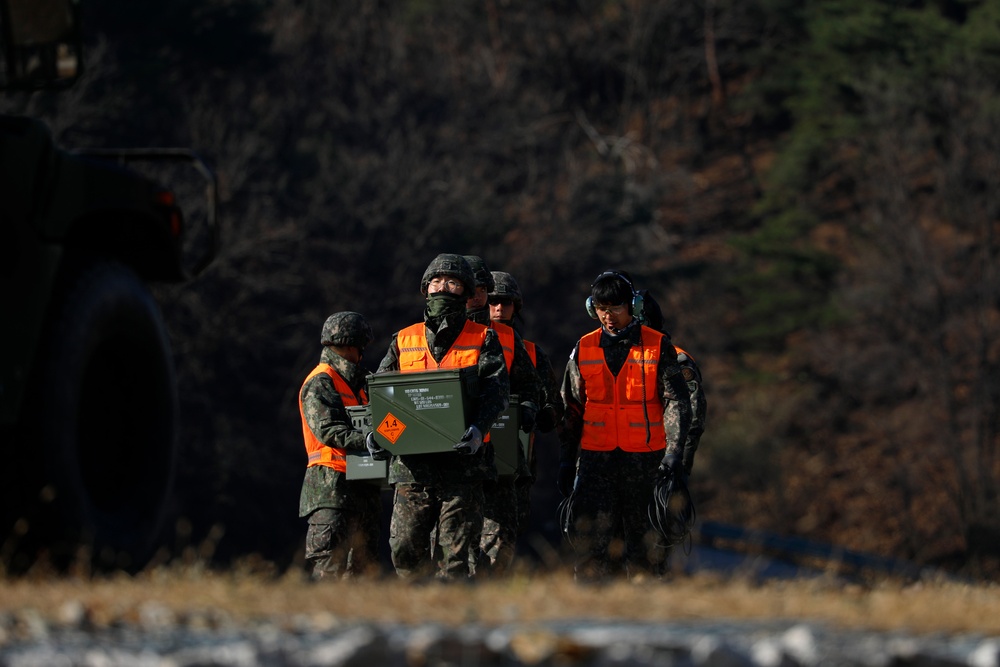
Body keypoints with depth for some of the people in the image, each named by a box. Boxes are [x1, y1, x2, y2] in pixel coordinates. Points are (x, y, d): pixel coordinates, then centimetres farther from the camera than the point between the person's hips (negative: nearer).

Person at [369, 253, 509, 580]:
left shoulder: (483, 339, 7)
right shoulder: (404, 340, 16)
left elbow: (497, 387, -6)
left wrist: (478, 428, -25)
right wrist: (375, 431, -7)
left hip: (461, 461, -3)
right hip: (411, 462, 3)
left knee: (455, 550, -3)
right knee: (404, 549, 1)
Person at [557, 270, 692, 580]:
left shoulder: (657, 346, 2)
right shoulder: (584, 349, 9)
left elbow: (676, 401, -2)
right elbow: (571, 410, 14)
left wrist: (675, 450, -14)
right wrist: (565, 462, 10)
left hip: (645, 458, -2)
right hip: (596, 457, 2)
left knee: (644, 541, 2)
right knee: (589, 537, -7)